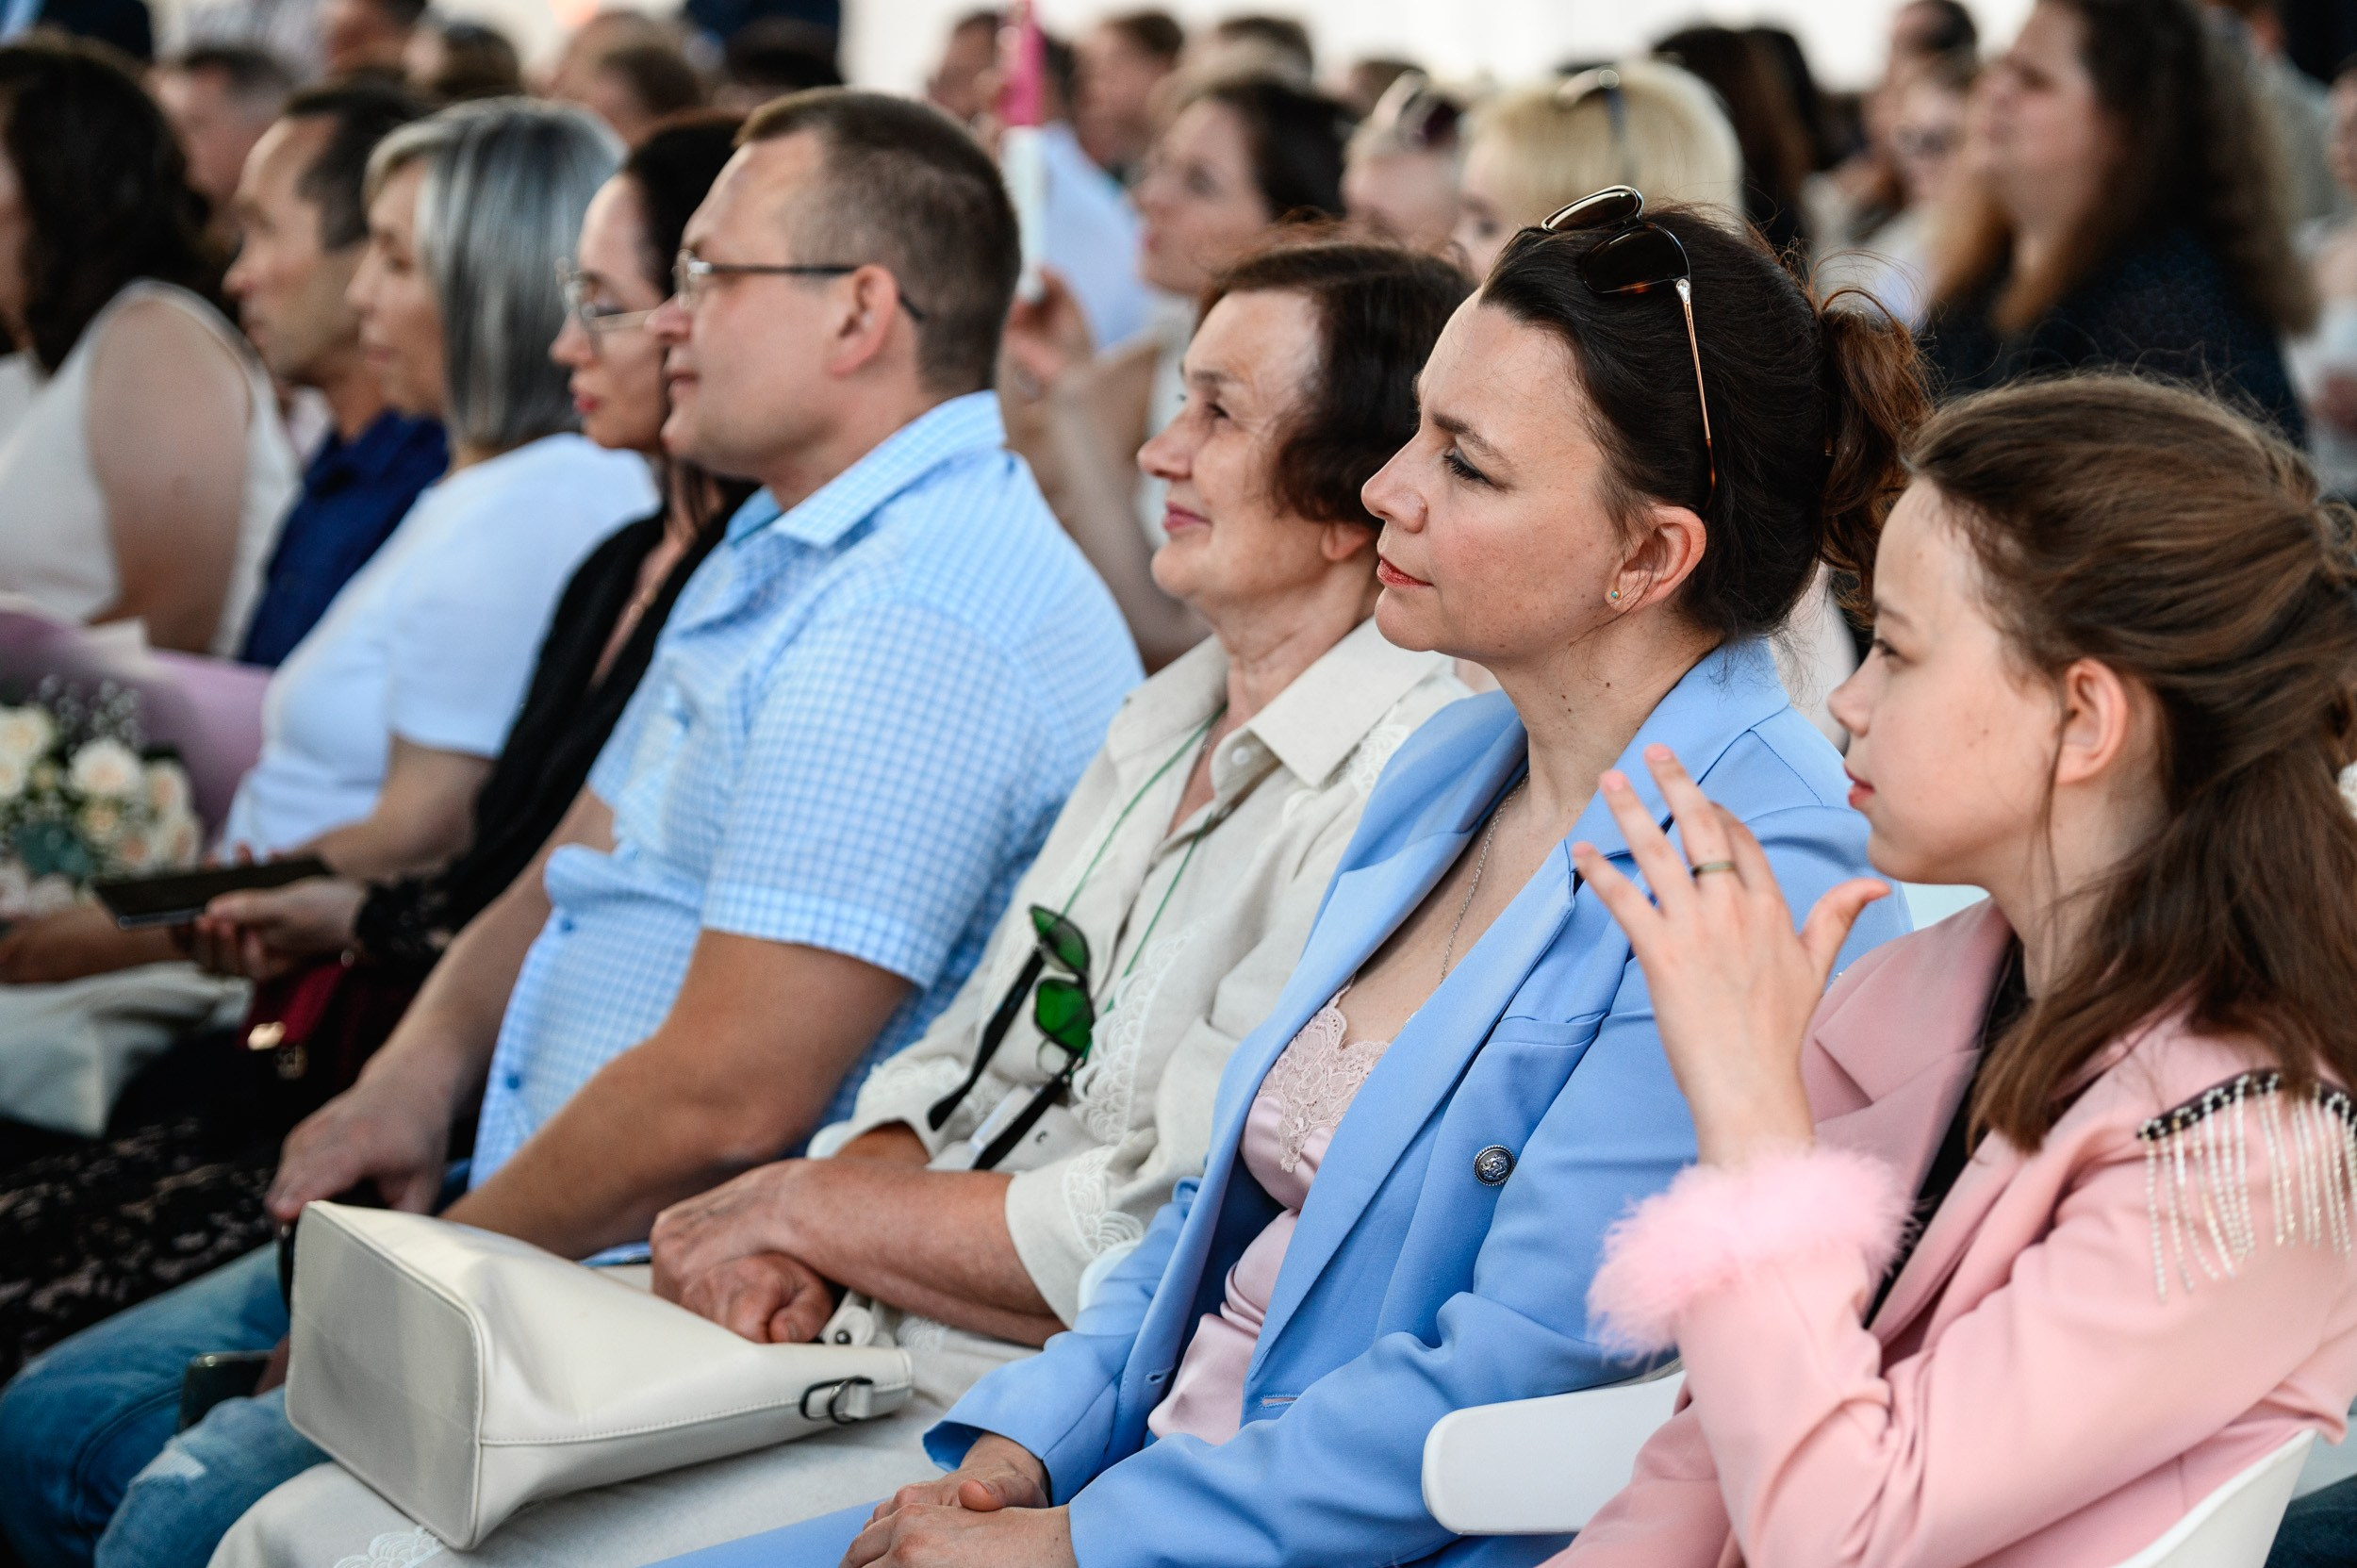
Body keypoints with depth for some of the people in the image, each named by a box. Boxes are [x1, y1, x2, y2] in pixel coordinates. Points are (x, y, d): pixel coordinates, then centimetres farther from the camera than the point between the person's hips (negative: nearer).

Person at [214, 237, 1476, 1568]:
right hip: (858, 1340, 9)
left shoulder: (1401, 794, -16)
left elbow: (1158, 1242, -19)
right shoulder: (1168, 721, 15)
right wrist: (799, 1248, -4)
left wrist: (802, 1202, -8)